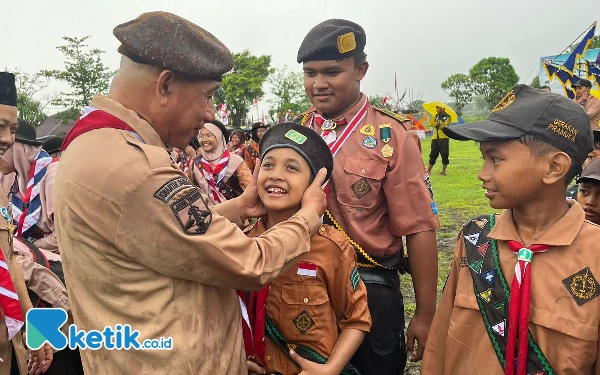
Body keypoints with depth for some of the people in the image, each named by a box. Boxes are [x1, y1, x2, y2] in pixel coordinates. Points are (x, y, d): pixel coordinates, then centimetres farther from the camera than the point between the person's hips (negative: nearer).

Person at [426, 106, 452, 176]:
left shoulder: (447, 117, 1)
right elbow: (431, 122, 2)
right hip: (435, 138, 5)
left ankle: (443, 171, 6)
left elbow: (445, 125, -14)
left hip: (444, 138, -4)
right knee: (433, 154, 7)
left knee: (444, 155, -3)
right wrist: (438, 124, -10)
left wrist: (436, 124, -5)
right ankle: (428, 170, 12)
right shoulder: (436, 116, 17)